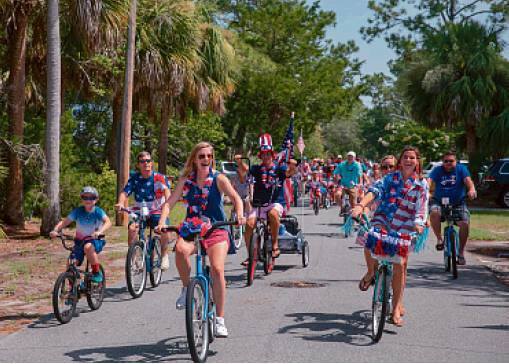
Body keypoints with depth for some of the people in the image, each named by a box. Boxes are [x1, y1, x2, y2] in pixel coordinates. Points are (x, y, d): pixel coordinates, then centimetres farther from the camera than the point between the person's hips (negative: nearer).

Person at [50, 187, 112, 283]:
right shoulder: (78, 211, -5)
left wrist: (100, 232, -47)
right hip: (80, 241, 3)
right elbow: (64, 222, -11)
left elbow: (108, 222, -28)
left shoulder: (98, 211, -12)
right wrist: (55, 230, -31)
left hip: (95, 240, -3)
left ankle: (97, 273, -18)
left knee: (88, 247, -38)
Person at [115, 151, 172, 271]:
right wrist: (120, 203, -34)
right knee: (132, 228, -28)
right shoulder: (134, 178, -2)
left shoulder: (159, 177, -7)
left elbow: (167, 190, -23)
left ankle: (164, 256, -3)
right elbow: (125, 192, -12)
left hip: (157, 212, -1)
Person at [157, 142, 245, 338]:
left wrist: (240, 214, -34)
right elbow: (170, 202, -1)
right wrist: (162, 222, -19)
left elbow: (235, 197, -14)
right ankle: (186, 288, -5)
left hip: (216, 230, -1)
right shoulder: (186, 180, 5)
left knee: (217, 269, -22)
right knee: (180, 250, -33)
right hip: (191, 230, 1)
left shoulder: (218, 178, -1)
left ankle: (220, 319, -8)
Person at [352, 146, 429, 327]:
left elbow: (421, 207, -4)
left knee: (400, 265, -5)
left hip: (403, 228, 0)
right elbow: (375, 190, -12)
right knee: (370, 239, -32)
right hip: (383, 220, 0)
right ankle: (371, 272, -1)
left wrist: (419, 224, -25)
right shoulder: (391, 177, 4)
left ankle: (397, 306, 10)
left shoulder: (422, 184, 4)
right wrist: (360, 206, -29)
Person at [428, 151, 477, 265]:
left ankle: (461, 252, -1)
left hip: (458, 203, 1)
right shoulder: (437, 170, 0)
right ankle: (439, 239, -13)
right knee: (434, 212, -33)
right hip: (439, 201, 0)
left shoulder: (461, 169, 1)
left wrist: (472, 189, -38)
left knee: (464, 223, -19)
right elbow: (429, 181, -15)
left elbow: (468, 180, -16)